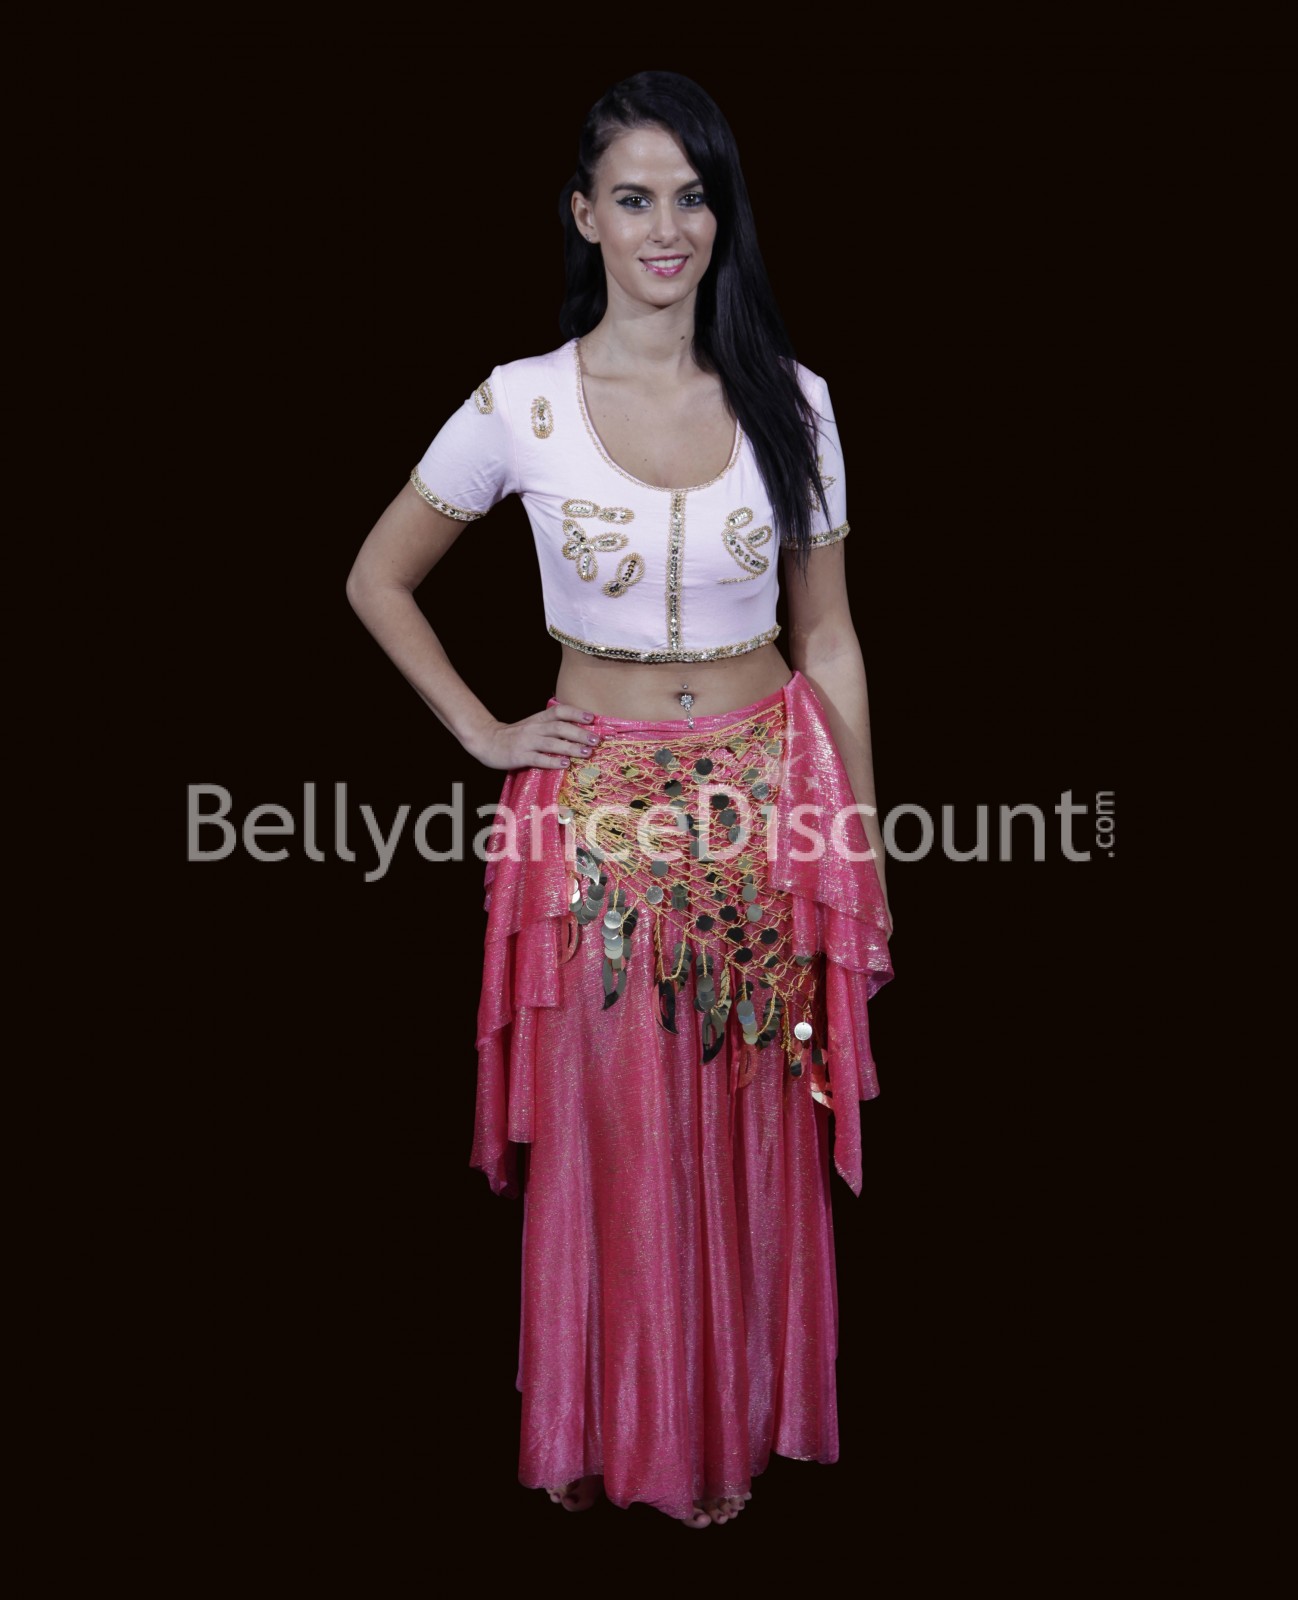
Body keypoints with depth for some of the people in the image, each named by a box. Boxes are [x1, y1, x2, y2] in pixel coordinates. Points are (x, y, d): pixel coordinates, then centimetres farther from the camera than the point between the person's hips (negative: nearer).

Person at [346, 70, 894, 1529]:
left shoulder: (788, 400, 0)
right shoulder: (519, 405, -5)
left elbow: (827, 637, 4)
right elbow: (378, 579, 6)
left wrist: (864, 854, 4)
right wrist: (484, 733, -1)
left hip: (767, 803, 2)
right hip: (600, 816, -1)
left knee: (751, 1138, 13)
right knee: (612, 1139, 10)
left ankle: (735, 1417, 37)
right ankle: (616, 1429, 35)